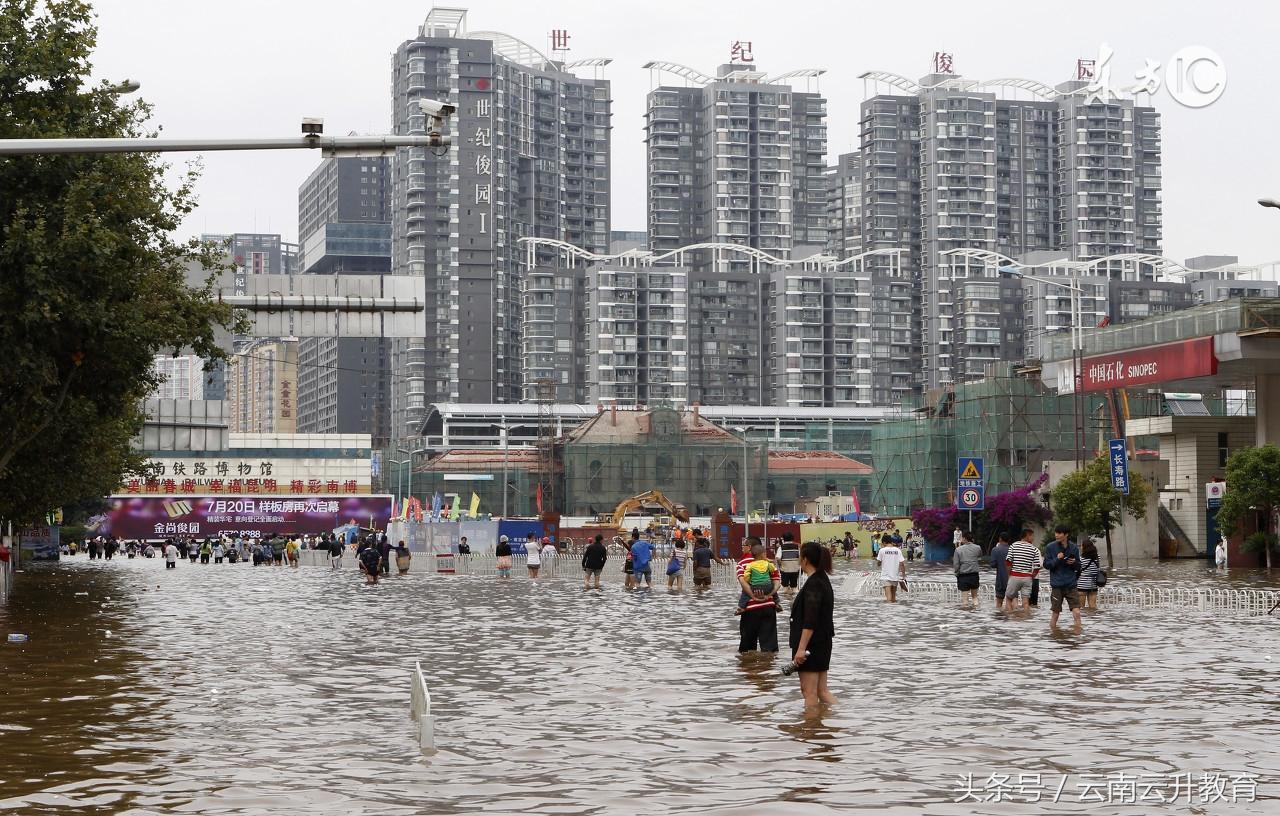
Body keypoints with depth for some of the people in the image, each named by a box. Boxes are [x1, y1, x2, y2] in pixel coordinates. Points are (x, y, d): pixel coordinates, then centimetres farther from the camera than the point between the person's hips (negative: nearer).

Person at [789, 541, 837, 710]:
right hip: (823, 643, 10)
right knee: (822, 690, 11)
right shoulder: (823, 580, 13)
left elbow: (810, 621, -24)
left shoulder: (813, 584, -18)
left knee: (809, 691, -3)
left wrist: (801, 648, -25)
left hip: (812, 644, -10)